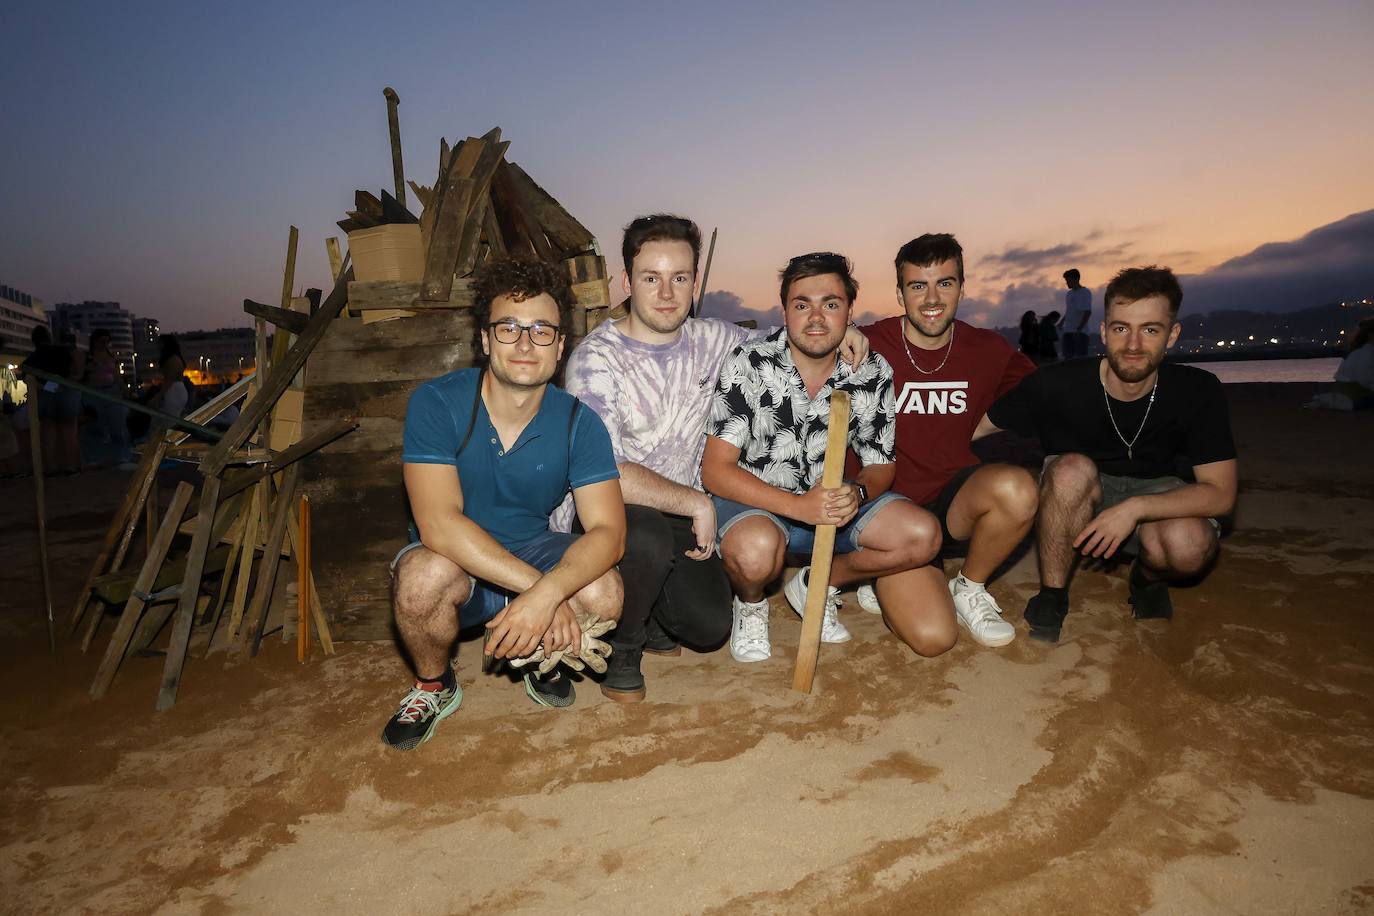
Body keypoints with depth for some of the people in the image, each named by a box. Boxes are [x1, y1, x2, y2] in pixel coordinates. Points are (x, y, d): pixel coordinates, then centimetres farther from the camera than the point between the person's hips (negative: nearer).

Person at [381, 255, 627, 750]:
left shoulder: (578, 422, -13)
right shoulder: (436, 402, -19)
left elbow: (608, 530, -21)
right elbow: (439, 525, -28)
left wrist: (547, 594, -40)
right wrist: (535, 584, -35)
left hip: (533, 552, 2)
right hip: (451, 562, -1)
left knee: (605, 593, -28)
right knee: (422, 577, -36)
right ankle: (433, 686, 0)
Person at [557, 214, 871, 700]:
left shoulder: (711, 340, -1)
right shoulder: (597, 358, -20)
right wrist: (696, 503, -23)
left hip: (678, 513, 5)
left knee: (709, 626, -9)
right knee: (650, 541, -36)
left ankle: (641, 603, 25)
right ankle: (619, 647, -5)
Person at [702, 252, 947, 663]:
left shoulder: (873, 372, -4)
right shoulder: (749, 365, -16)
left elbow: (881, 465, 4)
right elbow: (715, 470, -19)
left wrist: (856, 494, -22)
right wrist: (799, 506, -31)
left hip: (831, 498, 4)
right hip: (754, 502, -4)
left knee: (922, 535, -18)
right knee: (756, 549, -38)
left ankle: (817, 584, 8)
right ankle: (750, 603, 1)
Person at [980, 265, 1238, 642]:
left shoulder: (1198, 392, -19)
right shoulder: (1057, 384, -23)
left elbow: (1220, 493, -20)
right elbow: (977, 426, -16)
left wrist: (1134, 508, -34)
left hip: (1154, 496, 1)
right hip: (1075, 497, 0)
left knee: (1190, 544, -33)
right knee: (1073, 468, -35)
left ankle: (1147, 578, 7)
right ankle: (1052, 594, -14)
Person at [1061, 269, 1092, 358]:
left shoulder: (1085, 292, -4)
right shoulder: (1068, 294, 17)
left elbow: (1088, 312, -12)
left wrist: (1079, 328, -20)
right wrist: (1061, 322, 9)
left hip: (1080, 332, -7)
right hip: (1068, 331, 7)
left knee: (1081, 356, -8)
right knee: (1068, 356, 6)